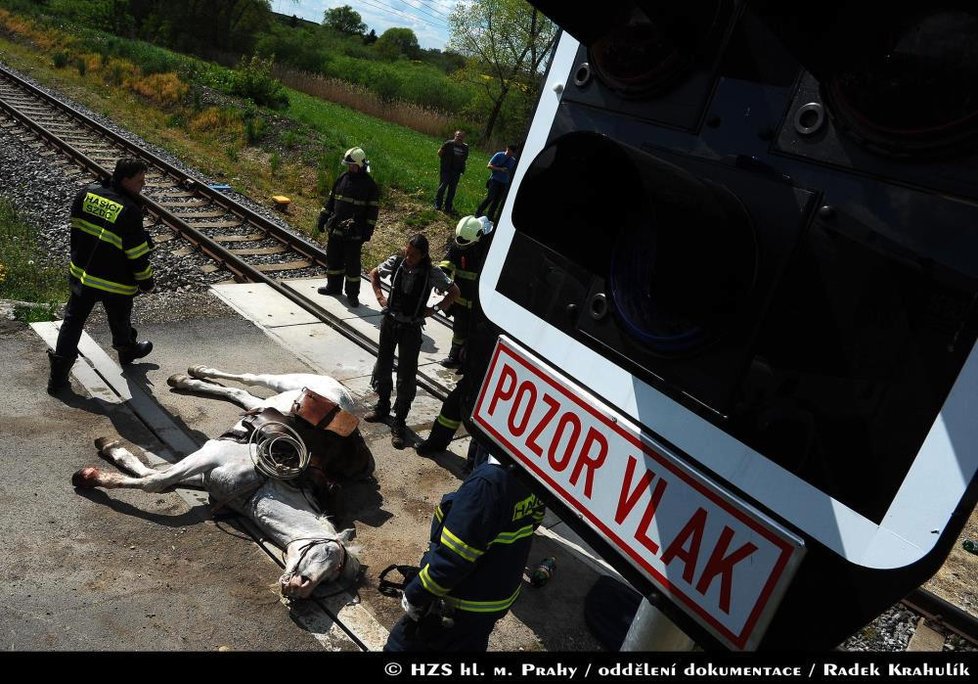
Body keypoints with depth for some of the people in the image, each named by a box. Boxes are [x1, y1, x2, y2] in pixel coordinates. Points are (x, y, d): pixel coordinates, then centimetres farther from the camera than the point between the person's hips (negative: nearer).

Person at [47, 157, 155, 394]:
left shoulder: (86, 194, -3)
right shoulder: (129, 212, -24)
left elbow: (75, 229, 9)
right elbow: (138, 254, -19)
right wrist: (146, 282, -4)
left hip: (81, 274, 6)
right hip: (115, 283, -5)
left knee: (73, 321, 13)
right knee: (120, 322, 21)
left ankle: (58, 375, 12)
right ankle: (126, 351, 48)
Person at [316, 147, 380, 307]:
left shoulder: (369, 184, -8)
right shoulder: (342, 178, 6)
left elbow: (373, 210, -8)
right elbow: (331, 199, 15)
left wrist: (368, 231, -12)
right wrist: (323, 218, 13)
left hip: (354, 233, -6)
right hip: (336, 228, 6)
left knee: (352, 263, 1)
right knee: (333, 258, 15)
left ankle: (352, 294, 11)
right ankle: (334, 286, 32)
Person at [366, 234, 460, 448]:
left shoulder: (432, 273, -16)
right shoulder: (395, 262, -9)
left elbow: (454, 291, -4)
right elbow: (374, 273, 11)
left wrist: (434, 309, -9)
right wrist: (380, 296, 1)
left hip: (411, 328, -3)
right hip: (390, 321, 4)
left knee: (406, 376, 1)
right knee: (383, 364, 18)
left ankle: (399, 423, 12)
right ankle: (382, 407, 40)